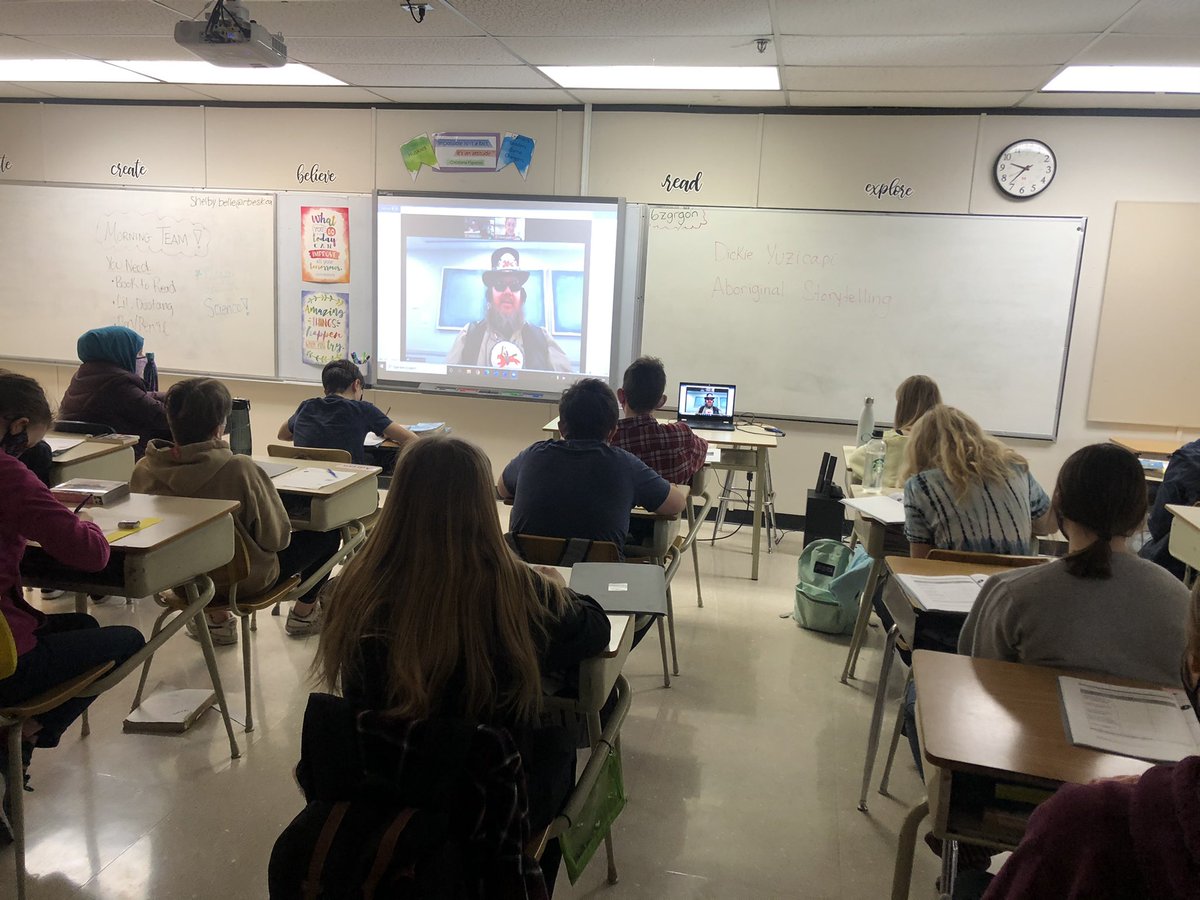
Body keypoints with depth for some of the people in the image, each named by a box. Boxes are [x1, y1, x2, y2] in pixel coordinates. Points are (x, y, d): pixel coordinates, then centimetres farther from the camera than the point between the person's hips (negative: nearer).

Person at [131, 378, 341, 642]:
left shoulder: (143, 471, -16)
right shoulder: (240, 470, -31)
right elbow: (276, 538, -20)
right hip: (246, 580, -5)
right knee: (328, 532, 15)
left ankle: (216, 615, 26)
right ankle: (304, 612, 32)